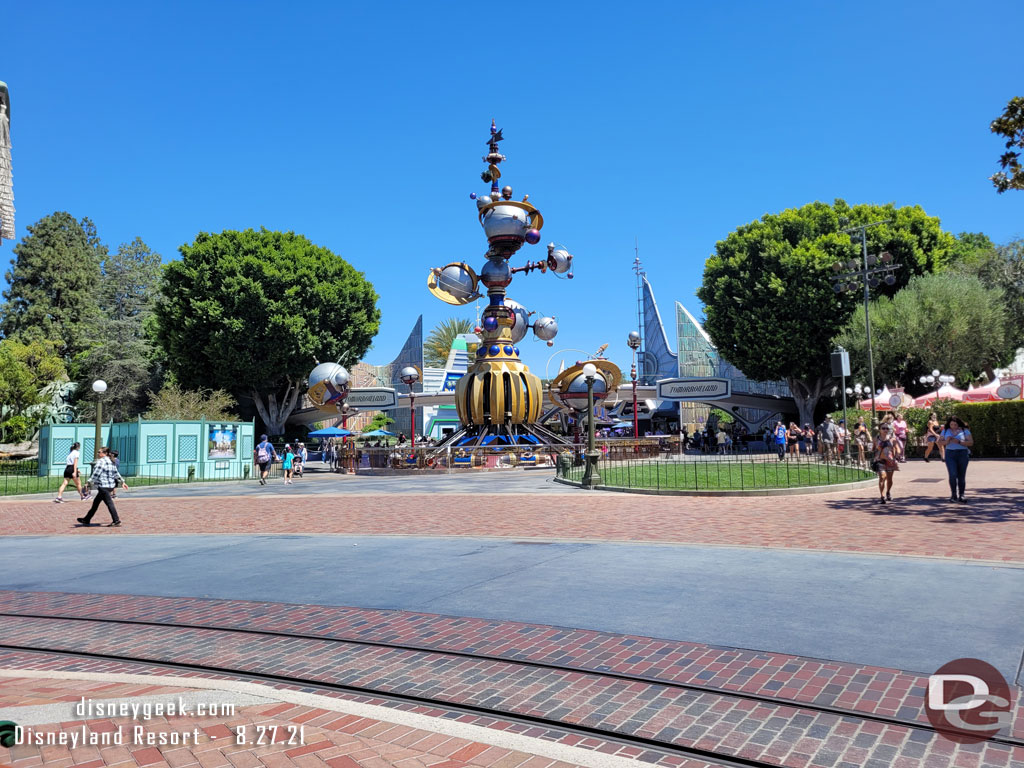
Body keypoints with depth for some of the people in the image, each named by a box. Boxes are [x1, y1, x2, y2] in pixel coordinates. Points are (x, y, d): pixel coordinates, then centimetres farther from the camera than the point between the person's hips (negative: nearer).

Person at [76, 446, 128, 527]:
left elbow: (96, 474, -18)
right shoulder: (111, 462, 14)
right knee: (95, 502, 19)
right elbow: (116, 473, 18)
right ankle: (87, 520, 29)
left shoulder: (101, 461, -13)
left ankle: (116, 521, -10)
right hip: (110, 486, 10)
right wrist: (122, 482, 23)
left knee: (109, 503, -9)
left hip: (103, 486, -10)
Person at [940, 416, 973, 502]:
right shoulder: (945, 431, 9)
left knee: (961, 476, 1)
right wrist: (946, 441, -12)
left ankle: (961, 496, 8)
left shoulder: (965, 431, 2)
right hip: (950, 454, 1)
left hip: (962, 454, -1)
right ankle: (953, 494, 1)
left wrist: (958, 442, -18)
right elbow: (940, 443, 9)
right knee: (953, 475, -12)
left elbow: (971, 442, -6)